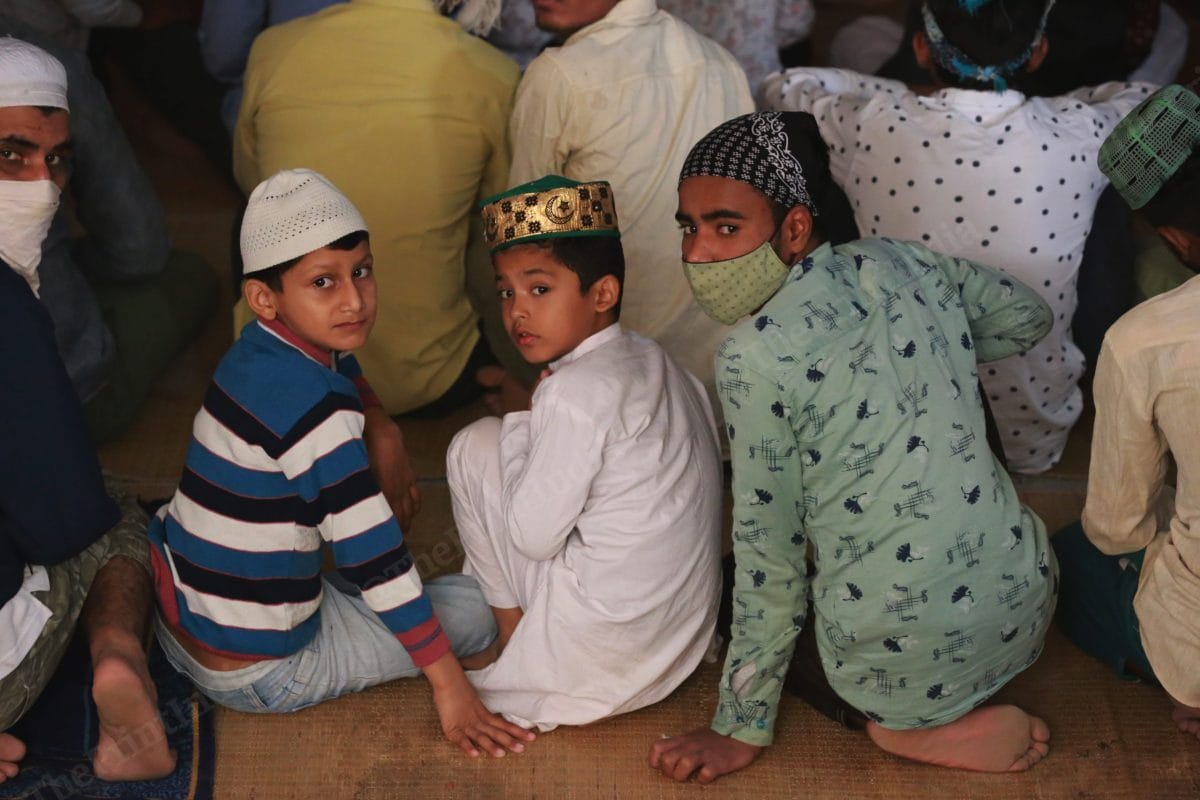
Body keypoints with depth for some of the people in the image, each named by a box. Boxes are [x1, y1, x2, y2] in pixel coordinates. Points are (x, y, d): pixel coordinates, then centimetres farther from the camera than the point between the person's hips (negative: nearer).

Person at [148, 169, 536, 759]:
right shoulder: (316, 409, -27)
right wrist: (450, 687, -21)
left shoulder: (257, 349, 1)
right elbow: (377, 560, -26)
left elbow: (349, 378, 27)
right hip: (257, 673, -7)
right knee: (473, 607, -2)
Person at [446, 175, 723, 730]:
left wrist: (520, 432, -4)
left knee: (477, 446, 1)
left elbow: (532, 535, -17)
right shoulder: (655, 362, 7)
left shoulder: (575, 393, -19)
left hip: (600, 650, -9)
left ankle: (512, 634, 11)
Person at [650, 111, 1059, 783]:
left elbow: (768, 552, -11)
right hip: (1028, 608, 6)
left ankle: (915, 728, 4)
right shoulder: (906, 264, -1)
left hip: (907, 656, -6)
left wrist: (744, 729, 0)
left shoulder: (756, 355, -17)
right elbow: (1028, 318, 19)